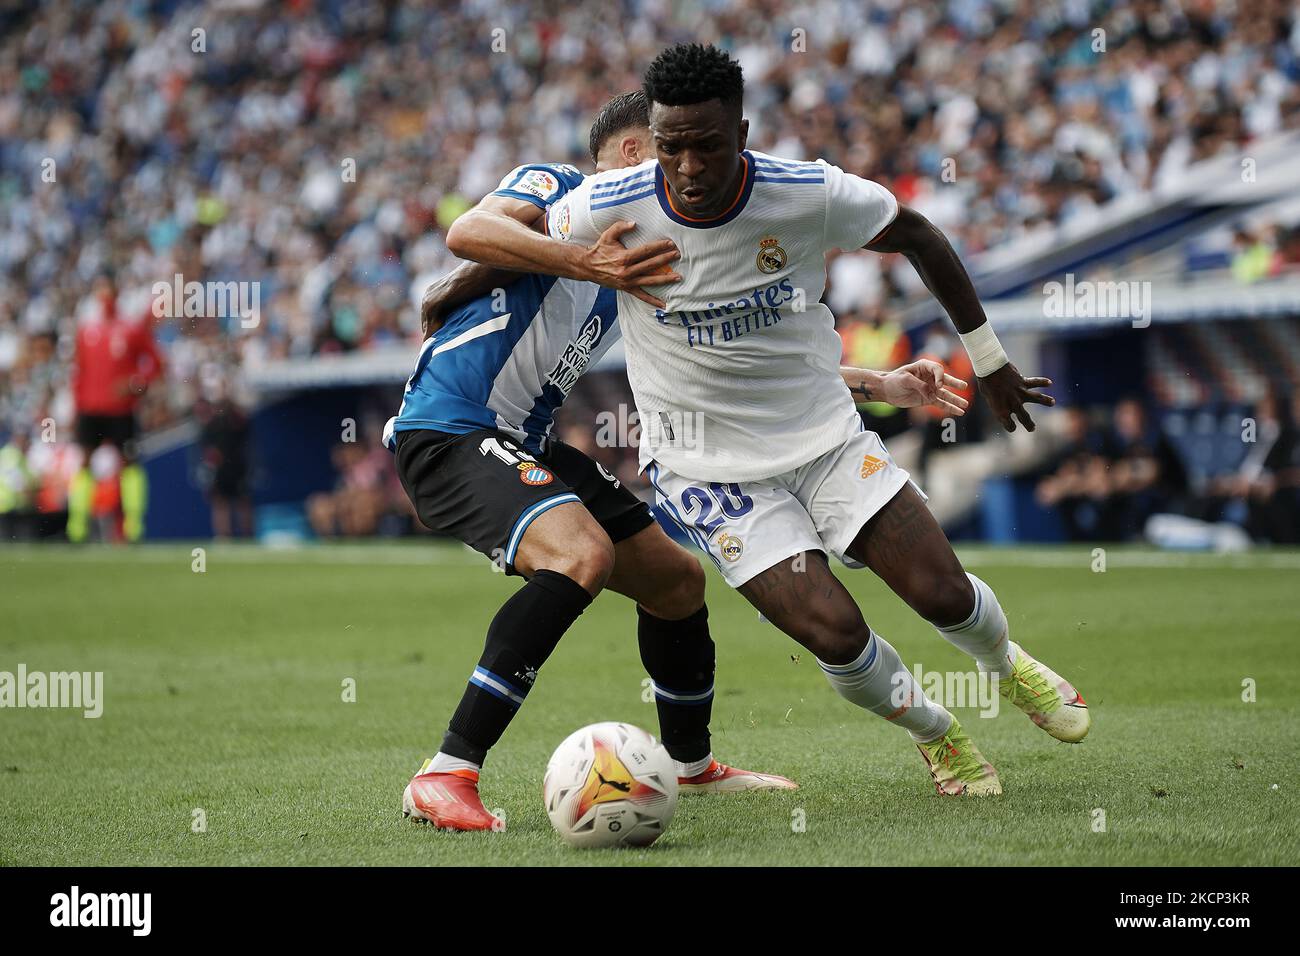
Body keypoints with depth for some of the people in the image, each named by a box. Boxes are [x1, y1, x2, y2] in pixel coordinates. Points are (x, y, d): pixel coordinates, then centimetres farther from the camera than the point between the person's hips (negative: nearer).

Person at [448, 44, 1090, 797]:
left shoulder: (810, 194, -17)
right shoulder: (616, 206, -20)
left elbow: (918, 237, 2)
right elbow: (470, 231, -13)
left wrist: (989, 361, 10)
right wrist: (582, 262, -30)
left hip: (824, 431, 1)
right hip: (709, 466, -1)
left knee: (943, 592, -8)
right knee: (833, 630, -17)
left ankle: (1006, 664, 31)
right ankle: (937, 736, 16)